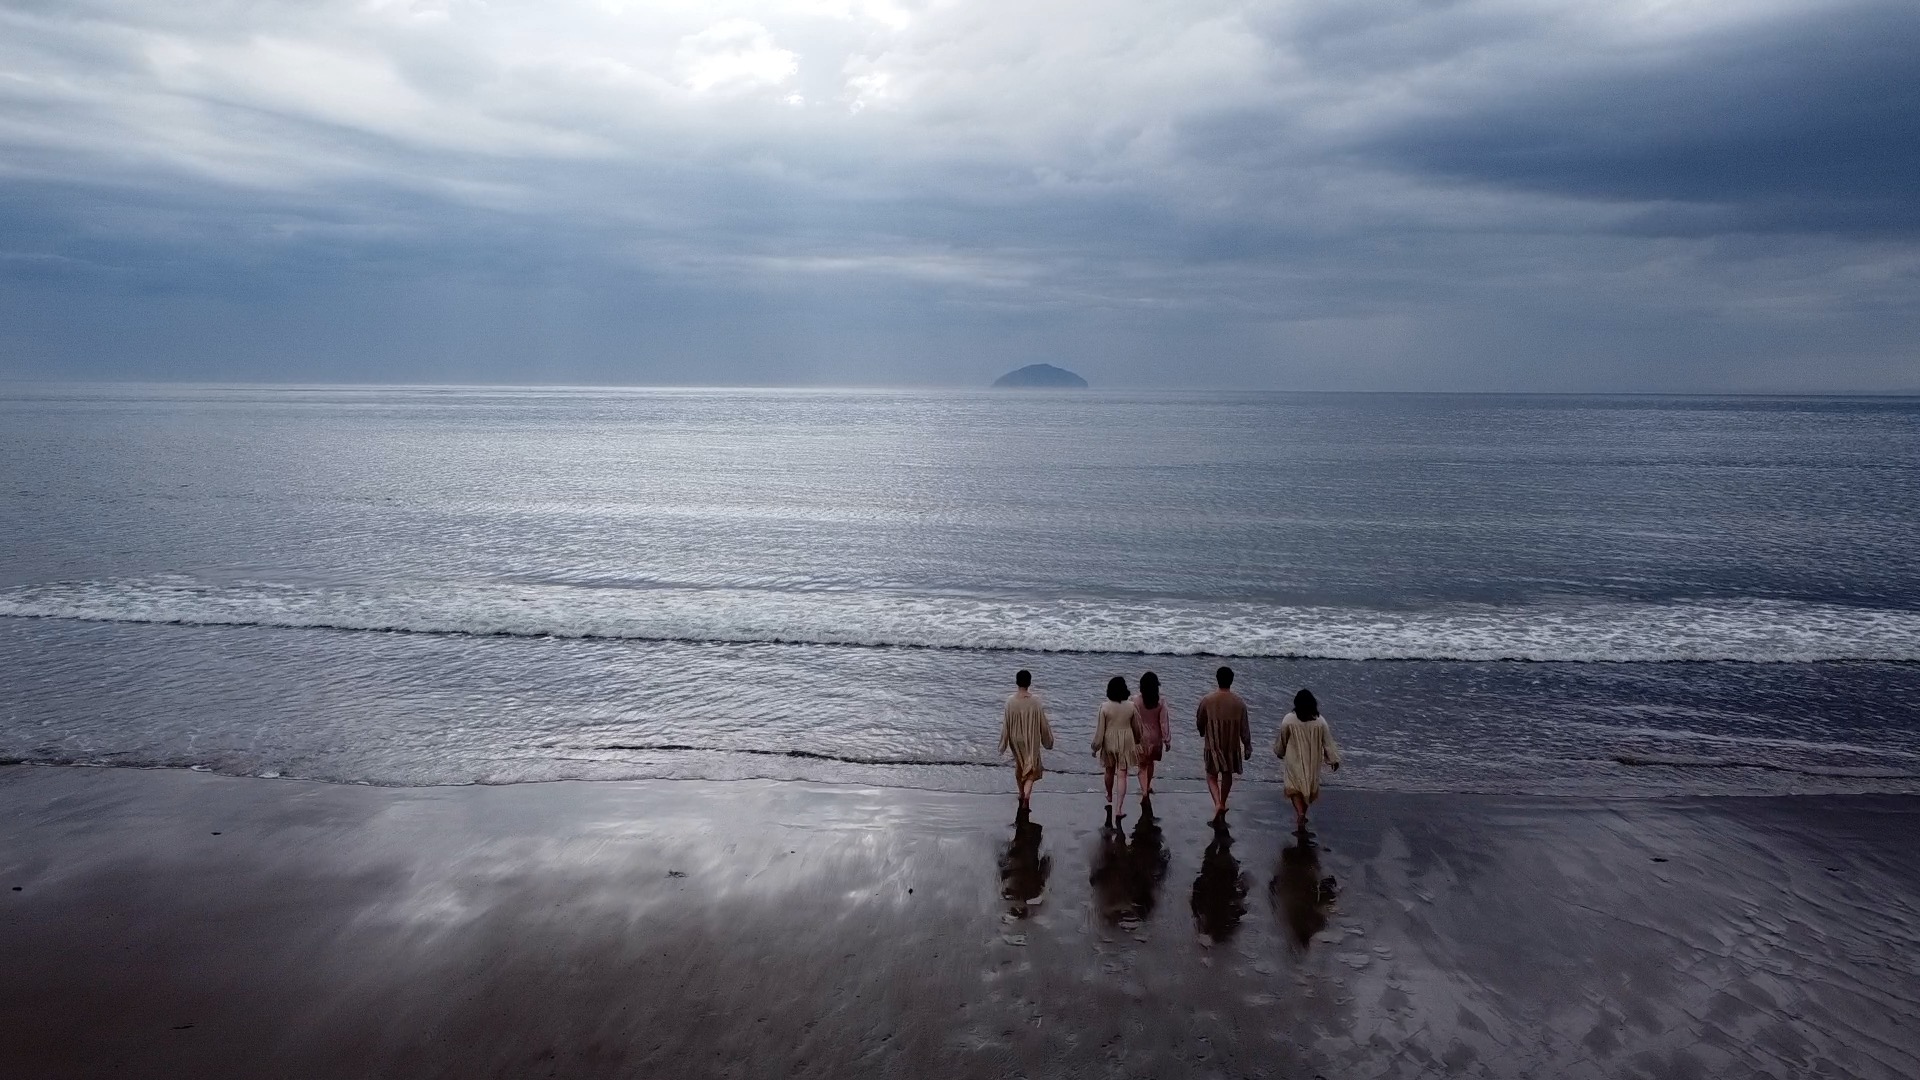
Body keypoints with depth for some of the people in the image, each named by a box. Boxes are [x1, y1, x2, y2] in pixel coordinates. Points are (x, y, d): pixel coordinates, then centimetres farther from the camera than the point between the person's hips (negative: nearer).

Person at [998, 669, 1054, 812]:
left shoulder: (1010, 701, -15)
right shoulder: (1035, 701, -17)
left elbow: (1006, 725, -9)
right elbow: (1043, 724, -9)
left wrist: (1003, 744, 1)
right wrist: (1048, 740, 7)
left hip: (1016, 739, 2)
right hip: (1031, 740, -2)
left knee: (1019, 765, 24)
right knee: (1031, 768, 7)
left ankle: (1022, 794, 39)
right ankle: (1026, 797, -12)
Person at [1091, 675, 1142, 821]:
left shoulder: (1104, 707, -15)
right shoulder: (1131, 706, -11)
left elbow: (1100, 729, -10)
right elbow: (1136, 727, 3)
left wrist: (1095, 747, 1)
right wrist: (1137, 741, 22)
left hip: (1109, 743, 0)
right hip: (1126, 744, 0)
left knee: (1110, 771, 22)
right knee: (1122, 776, 4)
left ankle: (1109, 800, 43)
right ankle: (1120, 809, -2)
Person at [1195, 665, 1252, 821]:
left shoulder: (1207, 700, -13)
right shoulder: (1239, 703, -12)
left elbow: (1199, 722, 0)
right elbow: (1244, 729, -6)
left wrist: (1203, 733, 22)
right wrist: (1247, 748, 6)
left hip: (1213, 745, -1)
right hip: (1232, 745, 1)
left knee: (1212, 776, 10)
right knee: (1227, 775, 20)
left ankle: (1218, 804, -10)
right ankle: (1222, 804, 31)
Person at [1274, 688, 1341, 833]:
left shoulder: (1289, 720, -18)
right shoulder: (1320, 721, -15)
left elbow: (1282, 740, -4)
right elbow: (1328, 742, -7)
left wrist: (1279, 752, 15)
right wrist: (1334, 759, 5)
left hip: (1295, 761, -2)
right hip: (1313, 761, 2)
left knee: (1295, 787, 10)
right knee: (1309, 787, 21)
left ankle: (1300, 813, -12)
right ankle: (1302, 816, 33)